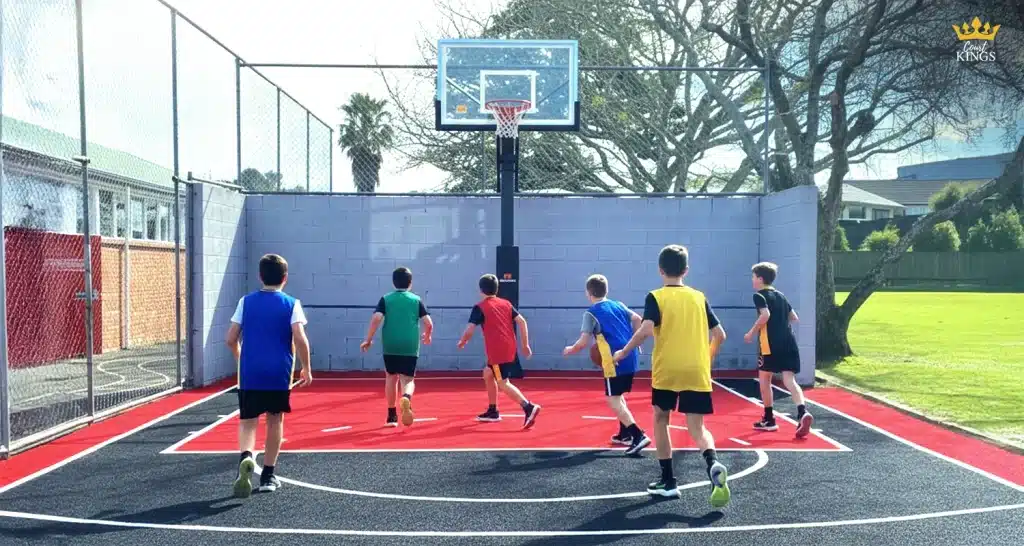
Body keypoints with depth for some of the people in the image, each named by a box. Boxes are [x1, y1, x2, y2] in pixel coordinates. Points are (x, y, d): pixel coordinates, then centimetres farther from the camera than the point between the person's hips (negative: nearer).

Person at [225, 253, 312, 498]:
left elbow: (231, 339, 3)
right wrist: (306, 369, -1)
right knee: (275, 421, 13)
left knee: (248, 422, 6)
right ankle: (268, 476, 18)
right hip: (279, 375, -1)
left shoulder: (246, 301, 4)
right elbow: (300, 340, -13)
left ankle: (246, 458, -24)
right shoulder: (291, 304, -2)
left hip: (250, 374, 1)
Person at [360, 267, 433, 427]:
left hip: (390, 347, 1)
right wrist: (427, 336, 19)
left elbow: (376, 319, -9)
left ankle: (392, 416, 22)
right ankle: (406, 397, -30)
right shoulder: (416, 300, 5)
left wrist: (368, 339, 0)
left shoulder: (386, 299, 5)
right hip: (410, 347, -1)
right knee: (408, 380, 6)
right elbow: (429, 323, -1)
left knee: (391, 378, 18)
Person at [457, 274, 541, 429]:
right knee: (487, 374, 24)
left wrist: (462, 342, 12)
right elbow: (522, 321, 6)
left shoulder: (479, 307, -4)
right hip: (509, 348, 7)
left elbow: (469, 330, -9)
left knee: (503, 384, -7)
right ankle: (492, 411, 26)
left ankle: (529, 407, -25)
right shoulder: (506, 303, 13)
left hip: (496, 351, -7)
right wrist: (525, 345, 10)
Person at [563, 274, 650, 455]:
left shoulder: (591, 313, -5)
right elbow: (637, 319, 14)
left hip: (616, 362, -8)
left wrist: (570, 350, 9)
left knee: (613, 400, -5)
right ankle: (625, 434, 28)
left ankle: (639, 436, -17)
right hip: (630, 358, 8)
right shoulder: (618, 305, 15)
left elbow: (583, 342, -10)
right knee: (618, 396, 24)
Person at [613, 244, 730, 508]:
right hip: (697, 372, 3)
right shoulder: (699, 297, 10)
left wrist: (623, 352, -5)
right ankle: (713, 464, -26)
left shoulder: (656, 297, -2)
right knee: (697, 427, 5)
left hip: (666, 371, -2)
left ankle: (668, 481, 18)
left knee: (660, 419, 18)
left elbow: (646, 330, -17)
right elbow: (720, 335, 9)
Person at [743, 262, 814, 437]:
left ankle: (769, 419, 15)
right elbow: (794, 317, 21)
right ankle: (802, 413, -25)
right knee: (789, 380, -2)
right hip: (789, 342, 6)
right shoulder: (781, 295, 20)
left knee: (764, 379, 10)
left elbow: (765, 315, -18)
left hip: (770, 344, -6)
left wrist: (751, 333, -8)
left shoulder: (759, 295, -2)